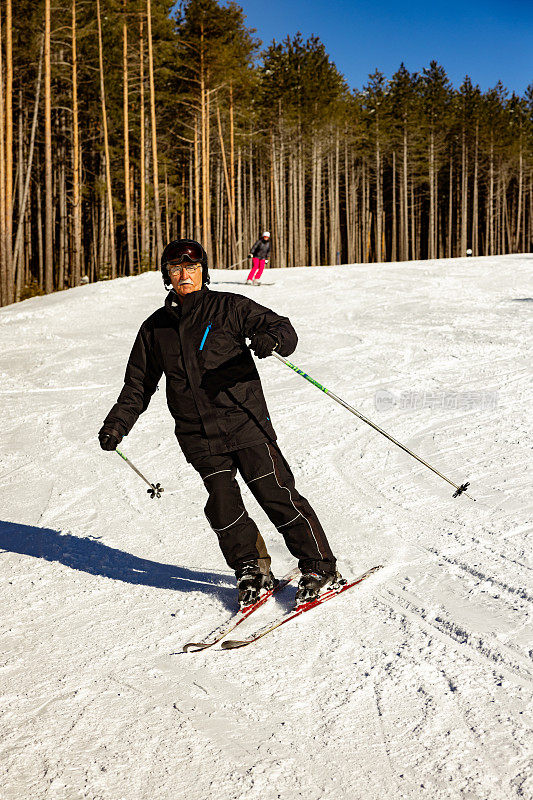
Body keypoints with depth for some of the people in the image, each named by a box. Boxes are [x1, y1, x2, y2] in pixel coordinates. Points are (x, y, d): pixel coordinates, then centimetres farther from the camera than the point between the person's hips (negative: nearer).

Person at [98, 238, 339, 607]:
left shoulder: (229, 307, 2)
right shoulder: (155, 328, 13)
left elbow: (283, 328, -1)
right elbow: (138, 385, 20)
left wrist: (271, 338, -25)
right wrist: (118, 423, 8)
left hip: (245, 421, -3)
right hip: (199, 435, 3)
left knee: (276, 494, -6)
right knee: (223, 504, -8)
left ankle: (319, 566, 6)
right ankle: (252, 569, 12)